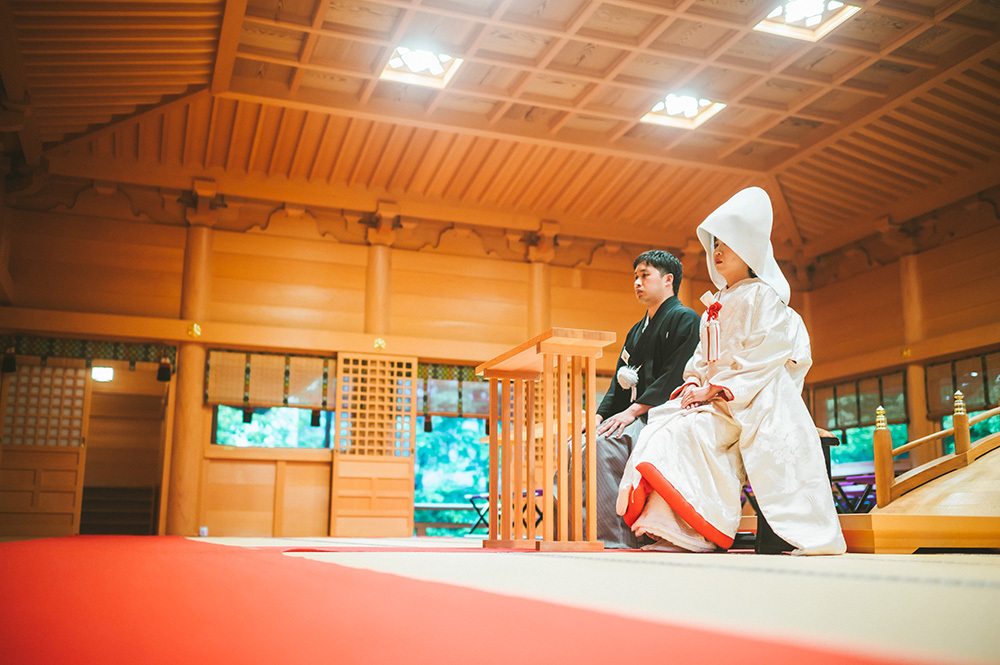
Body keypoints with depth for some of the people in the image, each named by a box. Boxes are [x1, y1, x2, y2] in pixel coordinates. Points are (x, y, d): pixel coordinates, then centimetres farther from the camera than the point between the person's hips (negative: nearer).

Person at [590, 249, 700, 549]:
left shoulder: (685, 319, -1)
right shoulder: (636, 330, 25)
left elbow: (675, 378, -14)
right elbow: (620, 383, 20)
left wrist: (632, 411, -22)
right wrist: (599, 416, 1)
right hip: (631, 418, 9)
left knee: (601, 445, -31)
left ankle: (618, 538, -26)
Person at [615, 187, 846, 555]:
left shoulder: (763, 297, -1)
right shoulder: (715, 306, 25)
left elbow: (757, 358, -12)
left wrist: (713, 389, -17)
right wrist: (693, 383, 0)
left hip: (753, 401, -7)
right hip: (713, 398, 8)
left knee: (684, 431, -29)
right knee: (660, 427, -15)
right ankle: (673, 532, -22)